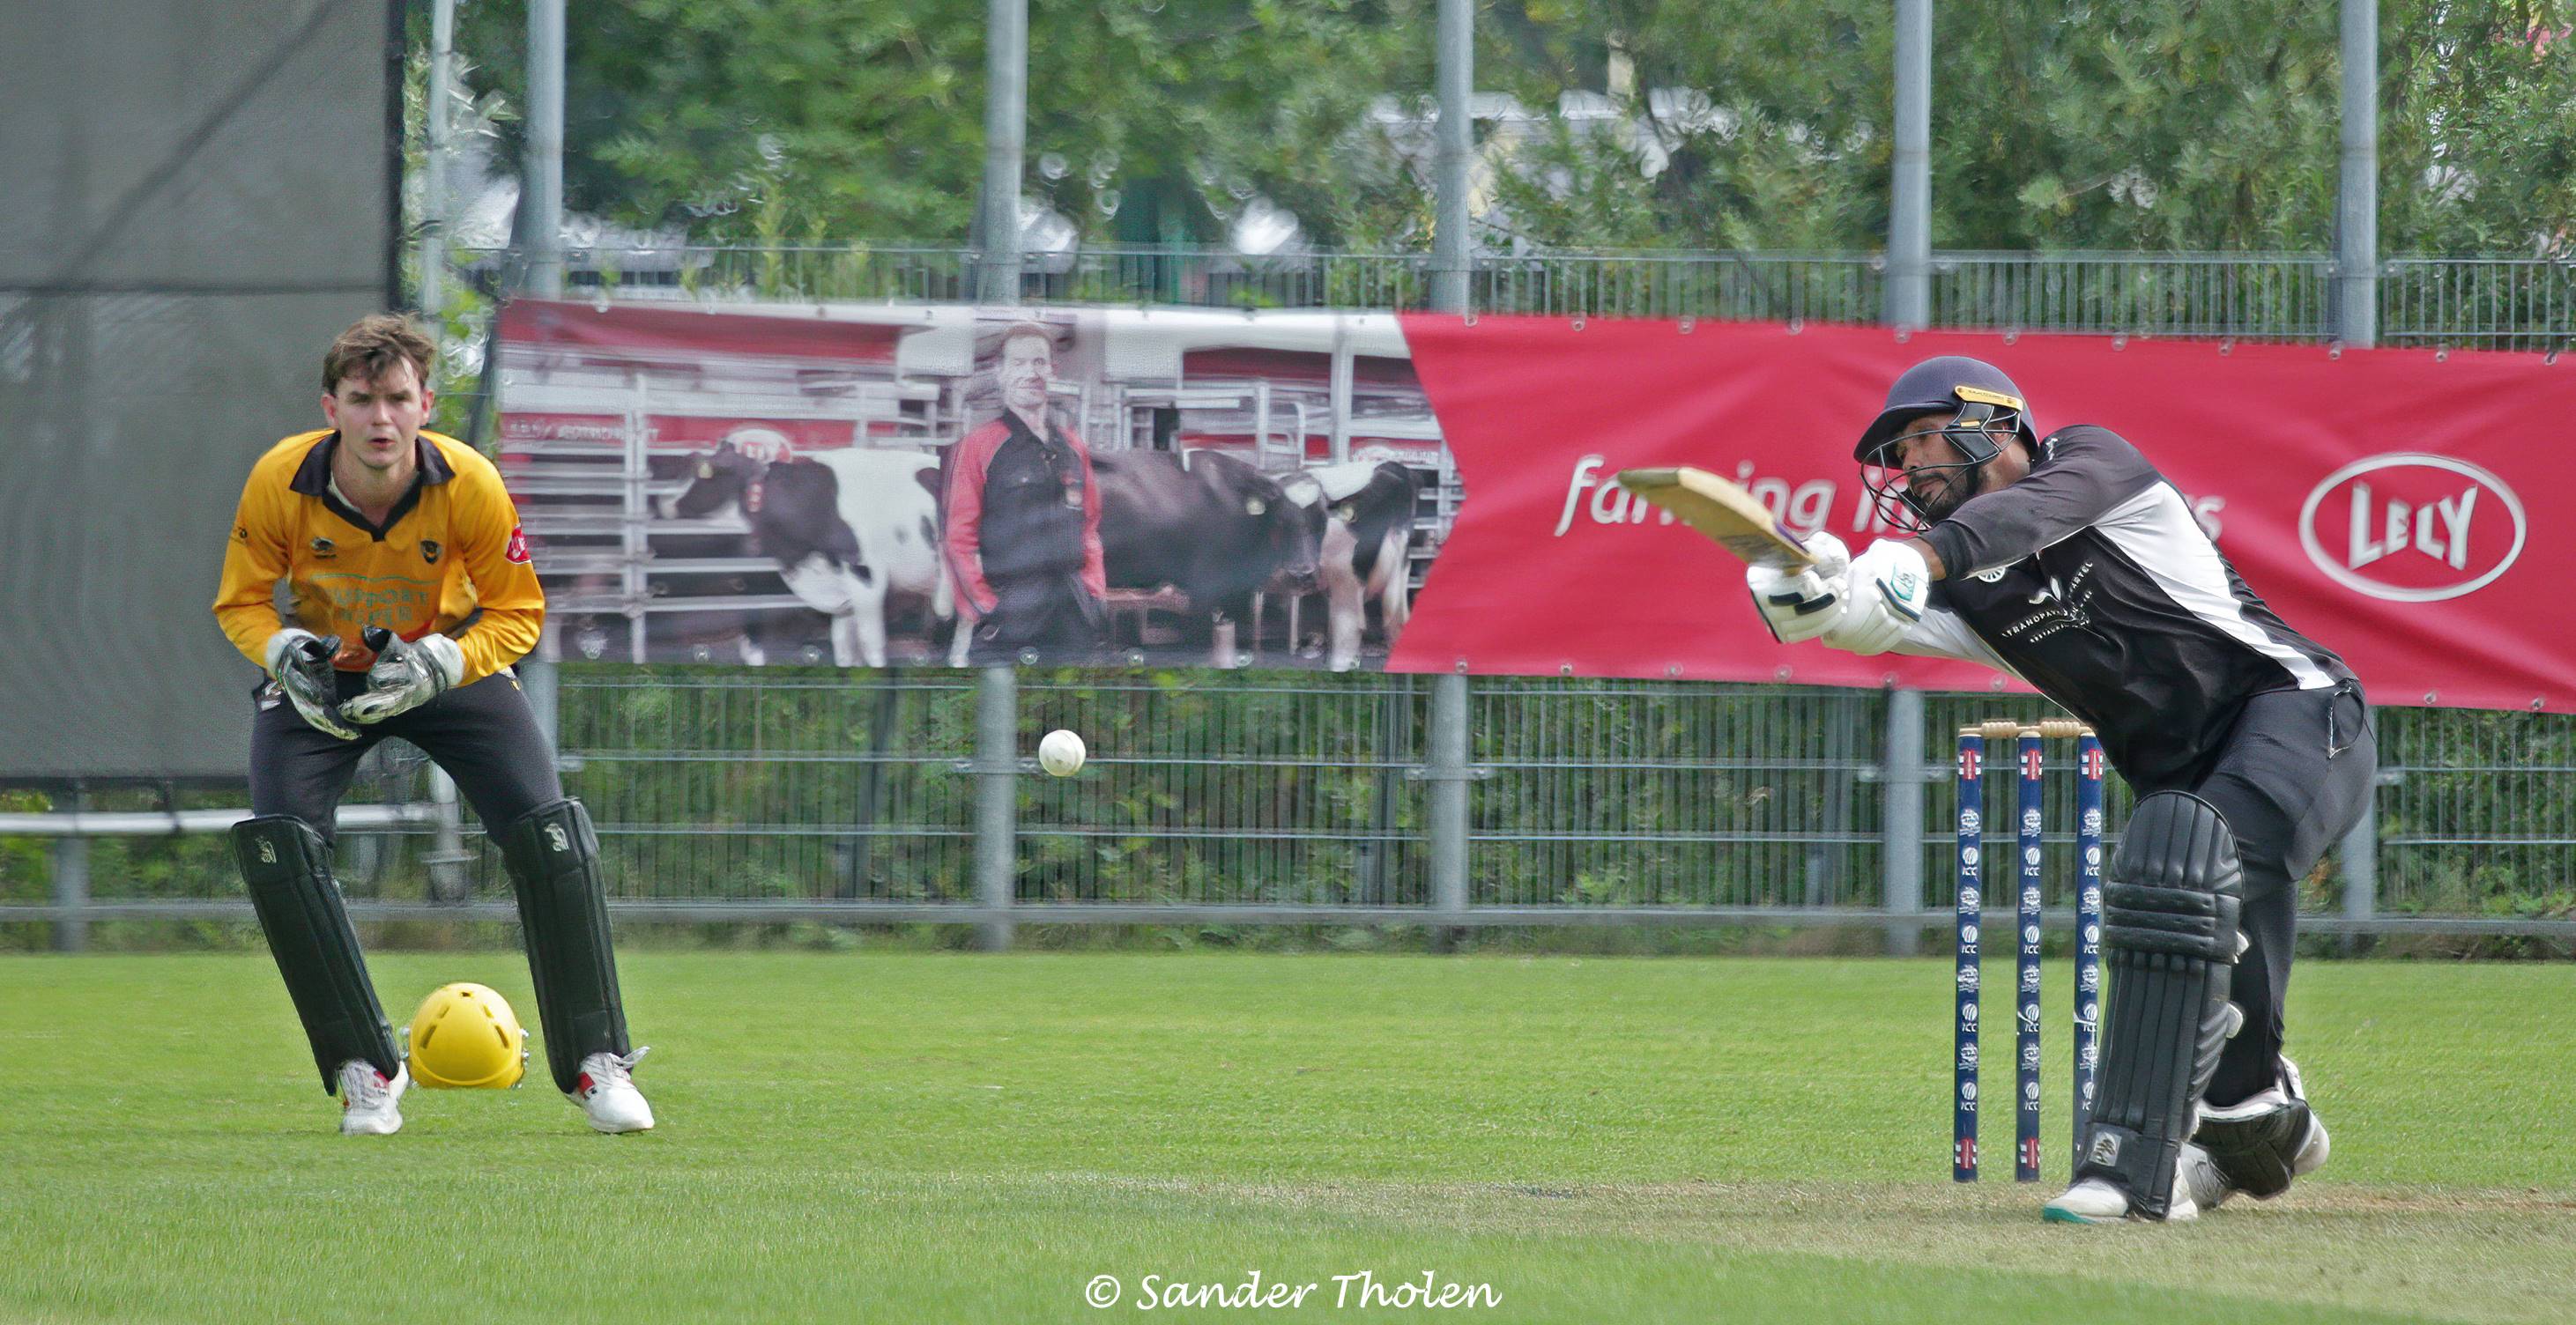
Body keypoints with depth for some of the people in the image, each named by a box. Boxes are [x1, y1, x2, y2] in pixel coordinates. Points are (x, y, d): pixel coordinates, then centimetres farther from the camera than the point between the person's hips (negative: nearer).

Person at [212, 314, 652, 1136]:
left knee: (551, 831, -17)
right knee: (274, 843, -22)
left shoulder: (468, 484, -26)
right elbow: (242, 601, -9)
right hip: (324, 675, 0)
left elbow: (517, 612, -14)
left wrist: (438, 666, -31)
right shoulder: (281, 482, -25)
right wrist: (284, 653, -30)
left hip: (450, 663, 0)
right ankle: (364, 1070, -8)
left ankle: (596, 1064, -3)